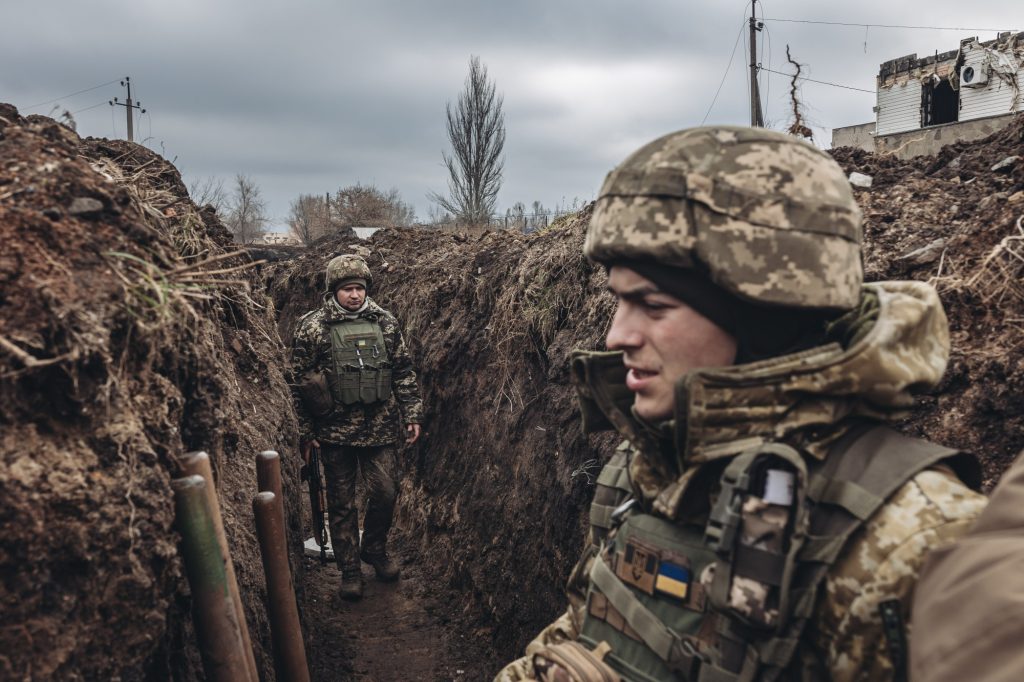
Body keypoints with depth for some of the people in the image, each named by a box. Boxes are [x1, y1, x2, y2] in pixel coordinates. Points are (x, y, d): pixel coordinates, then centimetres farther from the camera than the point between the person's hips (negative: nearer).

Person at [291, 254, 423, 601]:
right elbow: (299, 382, -2)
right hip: (335, 430, -2)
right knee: (342, 503, 8)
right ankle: (349, 570, 23)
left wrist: (412, 415, 5)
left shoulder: (385, 322, 2)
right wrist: (305, 432, -3)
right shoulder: (311, 327, -6)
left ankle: (375, 549, 33)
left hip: (380, 427, 2)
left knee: (385, 493, 7)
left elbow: (404, 372, 8)